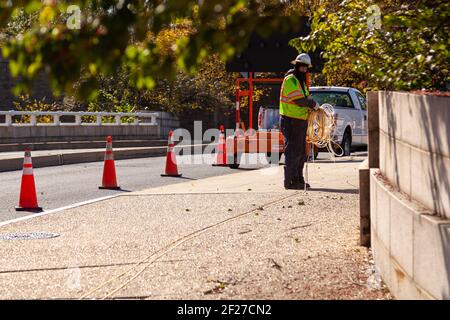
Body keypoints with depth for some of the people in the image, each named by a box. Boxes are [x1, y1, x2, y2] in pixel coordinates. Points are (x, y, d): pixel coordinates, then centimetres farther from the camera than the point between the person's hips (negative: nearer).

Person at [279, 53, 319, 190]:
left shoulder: (301, 81, 20)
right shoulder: (291, 80, -12)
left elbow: (305, 98, 21)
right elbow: (299, 100, -20)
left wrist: (311, 106, 1)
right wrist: (313, 104, -10)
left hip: (300, 121, 10)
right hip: (290, 121, -10)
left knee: (301, 153, 14)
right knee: (292, 151, -9)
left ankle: (298, 180, 21)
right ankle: (290, 181, -6)